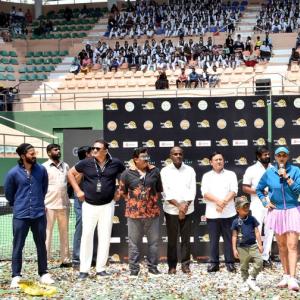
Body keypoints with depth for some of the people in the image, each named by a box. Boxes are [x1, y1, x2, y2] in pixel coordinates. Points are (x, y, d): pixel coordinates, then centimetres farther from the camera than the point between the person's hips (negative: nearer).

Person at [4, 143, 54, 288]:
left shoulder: (41, 170, -2)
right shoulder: (13, 173, -8)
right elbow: (8, 193, 7)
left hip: (39, 214, 2)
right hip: (20, 215, -2)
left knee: (41, 245, 10)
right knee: (18, 246, 4)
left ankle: (44, 273, 21)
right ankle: (16, 276, 12)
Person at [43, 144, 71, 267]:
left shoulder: (65, 166, 11)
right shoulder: (44, 167, -2)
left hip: (64, 204, 5)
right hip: (49, 205, -4)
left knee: (64, 232, 9)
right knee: (47, 232, -2)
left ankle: (65, 259, 16)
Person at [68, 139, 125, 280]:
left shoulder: (115, 163, -4)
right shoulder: (86, 163, -4)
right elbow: (71, 173, 8)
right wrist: (78, 191, 2)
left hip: (107, 205, 1)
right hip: (89, 205, 0)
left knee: (105, 236, 4)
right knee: (87, 235, -2)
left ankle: (101, 268, 13)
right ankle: (84, 269, 4)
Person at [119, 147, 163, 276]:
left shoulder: (155, 171, 4)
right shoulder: (127, 173, -1)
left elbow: (159, 190, 13)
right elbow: (122, 192, 8)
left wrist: (154, 200, 7)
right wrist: (132, 202, 6)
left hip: (152, 212, 2)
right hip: (134, 214, -2)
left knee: (154, 241, 7)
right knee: (134, 242, 4)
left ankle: (153, 267, 19)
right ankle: (134, 269, 12)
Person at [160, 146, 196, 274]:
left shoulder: (190, 170, 5)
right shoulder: (165, 171, 0)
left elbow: (192, 190, 0)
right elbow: (167, 192, -6)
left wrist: (185, 205, -13)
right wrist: (178, 205, -15)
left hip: (187, 210, 1)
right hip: (171, 210, -1)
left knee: (186, 238, 3)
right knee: (172, 239, 4)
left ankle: (185, 264, 11)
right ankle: (172, 265, 11)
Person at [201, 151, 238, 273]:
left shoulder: (230, 174, 8)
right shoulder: (207, 176, 9)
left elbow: (234, 191, -2)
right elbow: (205, 193, -2)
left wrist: (224, 202, -18)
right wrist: (218, 201, -17)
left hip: (228, 213, -1)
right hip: (212, 213, 1)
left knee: (229, 238, 2)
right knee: (213, 239, 4)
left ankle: (230, 262, 8)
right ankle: (214, 263, 10)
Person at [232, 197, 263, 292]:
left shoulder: (252, 219, 2)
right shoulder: (236, 222, -2)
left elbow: (256, 232, 5)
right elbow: (234, 236, 1)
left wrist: (260, 244, 1)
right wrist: (234, 249, -2)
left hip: (253, 246, 1)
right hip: (242, 247, -1)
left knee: (259, 261, -14)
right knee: (244, 266, 6)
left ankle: (252, 279, 1)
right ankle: (245, 282, 21)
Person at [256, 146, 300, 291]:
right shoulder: (269, 173, 3)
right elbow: (259, 189, 16)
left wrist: (287, 177, -17)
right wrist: (265, 202, 4)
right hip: (277, 211, 3)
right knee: (282, 245, 10)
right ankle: (286, 275, 19)